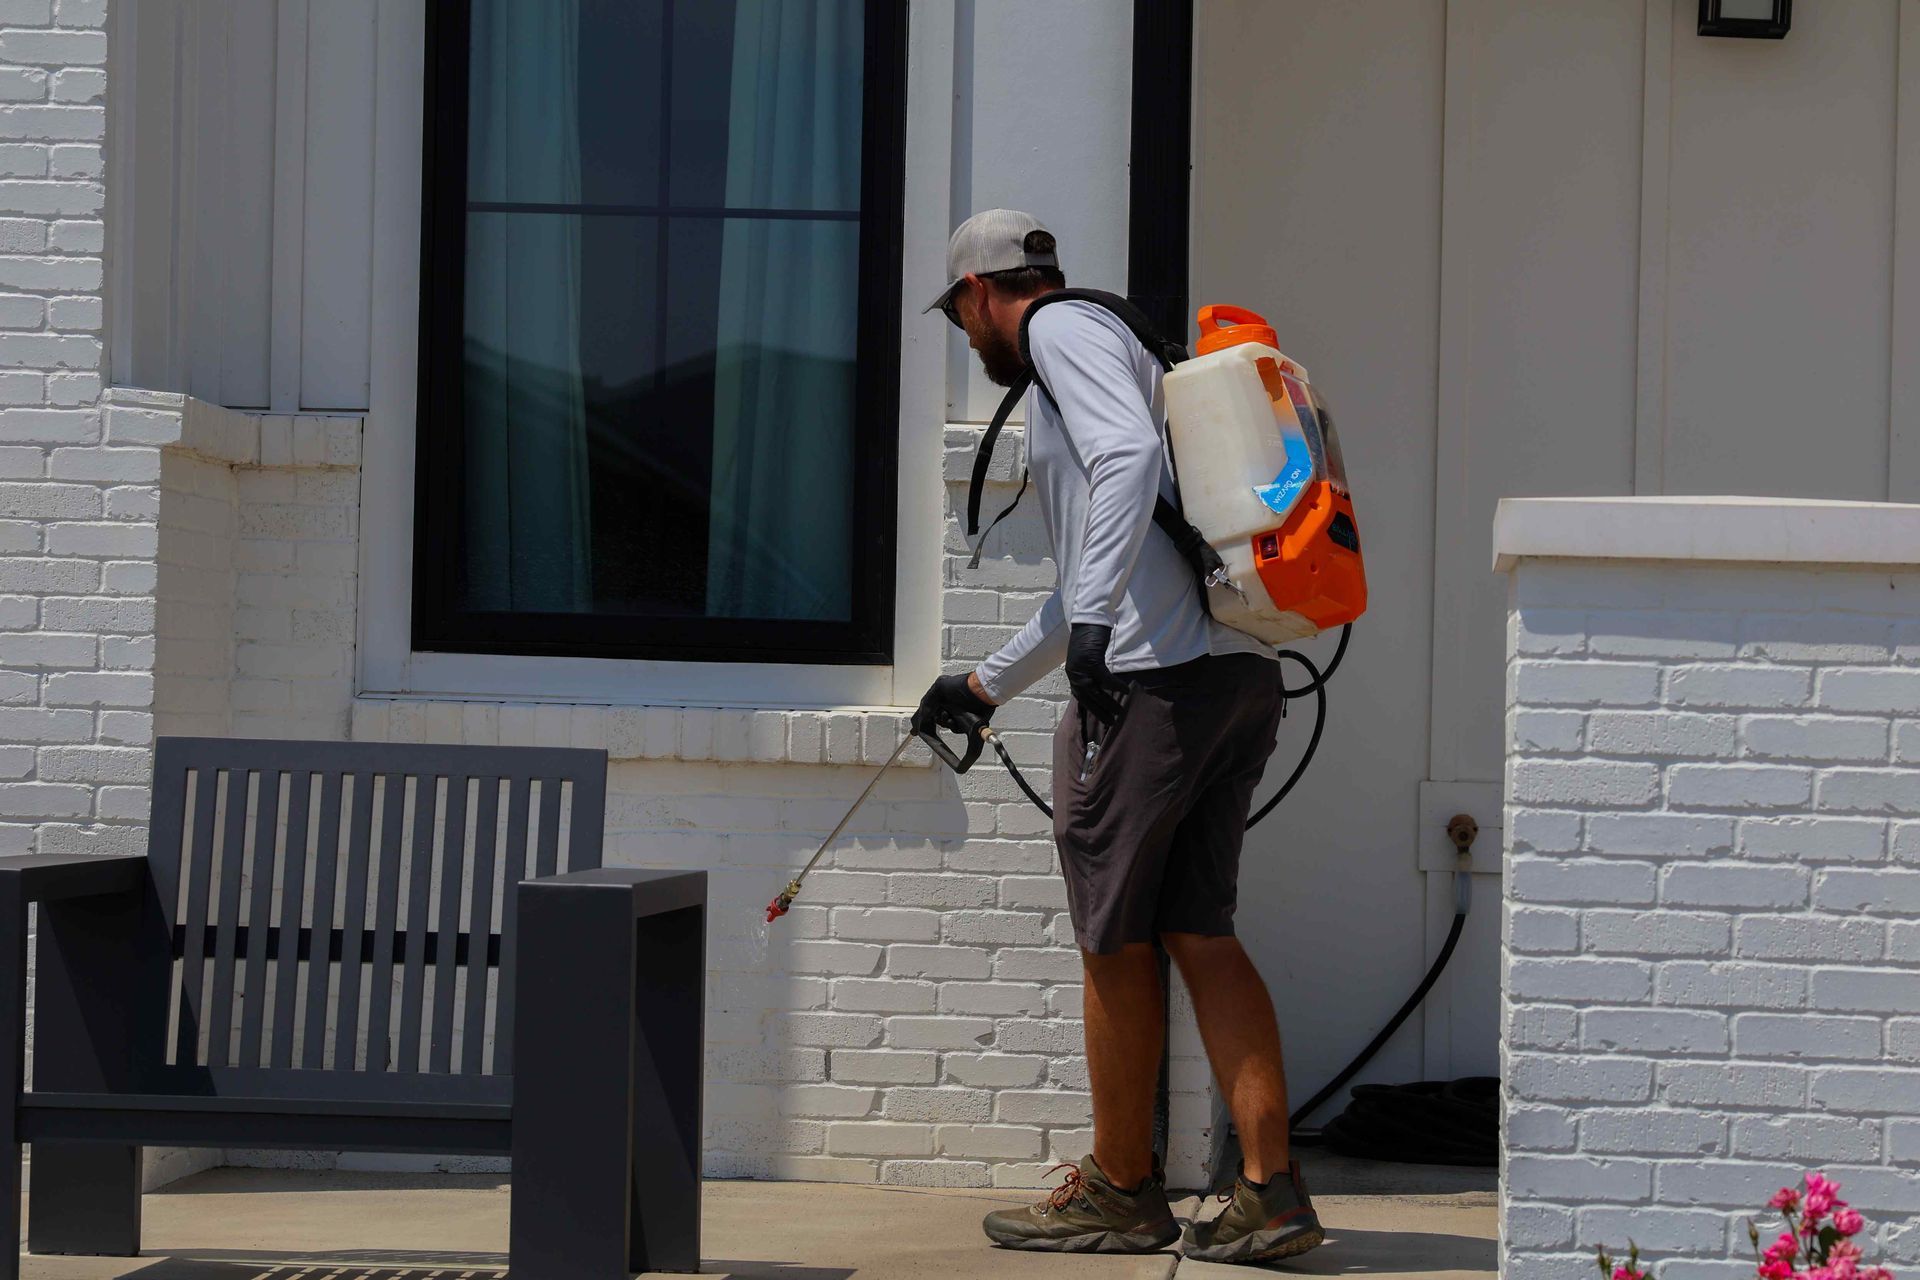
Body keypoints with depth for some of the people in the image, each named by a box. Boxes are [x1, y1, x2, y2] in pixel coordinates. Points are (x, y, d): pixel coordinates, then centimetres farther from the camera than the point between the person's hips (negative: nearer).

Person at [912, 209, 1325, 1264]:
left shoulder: (1063, 329, 1)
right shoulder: (1103, 346, 31)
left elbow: (1129, 456, -20)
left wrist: (1094, 618, -27)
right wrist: (984, 685, 46)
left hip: (1155, 679, -9)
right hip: (1239, 672, 9)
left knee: (1115, 940, 2)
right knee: (1197, 930, 7)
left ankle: (1123, 1189, 12)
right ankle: (1271, 1191, 0)